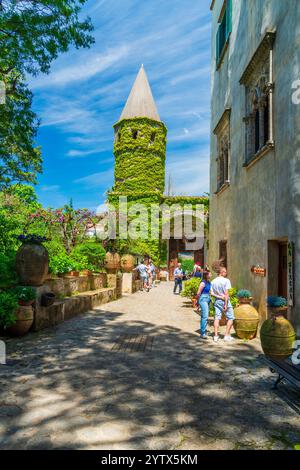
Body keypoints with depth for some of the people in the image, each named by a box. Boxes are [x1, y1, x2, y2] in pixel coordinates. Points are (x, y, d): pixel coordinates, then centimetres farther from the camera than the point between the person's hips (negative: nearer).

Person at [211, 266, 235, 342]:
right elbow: (226, 293, -16)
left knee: (217, 318, 6)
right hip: (225, 301, -5)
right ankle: (227, 335, 5)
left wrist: (219, 296, -1)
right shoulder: (226, 281, -12)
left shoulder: (213, 281, 6)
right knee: (230, 318, 7)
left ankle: (216, 336, 6)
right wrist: (226, 304, -15)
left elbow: (212, 293, 2)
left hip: (217, 301, 6)